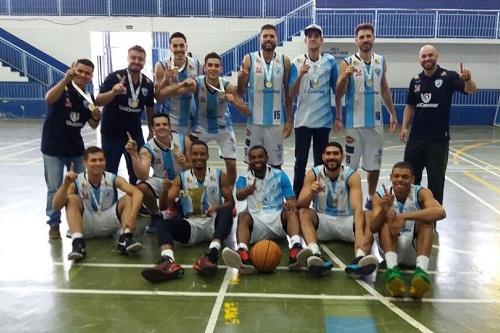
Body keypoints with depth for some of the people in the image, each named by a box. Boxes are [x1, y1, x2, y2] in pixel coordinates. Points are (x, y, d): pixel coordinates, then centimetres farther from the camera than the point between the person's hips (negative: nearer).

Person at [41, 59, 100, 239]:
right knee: (54, 188, 0)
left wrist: (96, 117, -15)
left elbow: (93, 126, 8)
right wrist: (66, 79, -49)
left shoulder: (88, 97, 3)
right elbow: (48, 99, -37)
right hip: (53, 148, -5)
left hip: (76, 148, 5)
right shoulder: (63, 89, -13)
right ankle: (54, 224, 14)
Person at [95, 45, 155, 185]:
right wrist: (113, 92, -36)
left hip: (135, 134, 4)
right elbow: (98, 101, -18)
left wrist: (152, 130, 14)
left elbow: (150, 108, 13)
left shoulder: (148, 83, 0)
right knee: (110, 172, 5)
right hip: (111, 134, -4)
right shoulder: (114, 77, -13)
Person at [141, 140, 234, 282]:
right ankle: (169, 261, -53)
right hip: (191, 225, 1)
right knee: (163, 224, -24)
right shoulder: (181, 178, 6)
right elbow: (164, 205, -3)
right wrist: (165, 190, -26)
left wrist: (218, 208, -18)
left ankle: (212, 254, -53)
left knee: (226, 212, -33)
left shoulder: (219, 176, 5)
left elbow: (231, 203, 4)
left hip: (213, 223, -1)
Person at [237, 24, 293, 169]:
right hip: (254, 120, 0)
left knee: (276, 162, 8)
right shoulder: (249, 59, -2)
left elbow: (288, 93, 7)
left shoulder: (284, 61, 2)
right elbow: (241, 93, 0)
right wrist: (240, 80, -22)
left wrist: (290, 120, 3)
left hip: (276, 120, 1)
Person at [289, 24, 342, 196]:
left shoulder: (330, 61, -1)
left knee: (320, 161, 9)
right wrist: (300, 75, -21)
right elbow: (291, 94, -5)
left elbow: (337, 90, 5)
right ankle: (297, 197, 15)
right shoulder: (297, 62, -2)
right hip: (302, 120, 0)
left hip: (324, 120, 1)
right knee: (301, 161, 4)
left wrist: (339, 117, 3)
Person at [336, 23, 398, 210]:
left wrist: (392, 114, 16)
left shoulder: (381, 62, 8)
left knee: (374, 165, 11)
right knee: (351, 166, 2)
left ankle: (371, 199, 27)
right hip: (354, 123, -4)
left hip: (375, 122, 4)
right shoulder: (347, 63, -5)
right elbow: (339, 94, -11)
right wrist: (345, 77, -29)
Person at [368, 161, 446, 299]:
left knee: (425, 219, -22)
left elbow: (441, 212, -28)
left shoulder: (421, 193, -7)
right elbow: (372, 228, -13)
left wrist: (404, 217, -36)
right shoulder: (381, 195, -4)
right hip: (390, 248, 0)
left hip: (415, 248, 0)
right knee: (388, 216, -22)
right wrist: (383, 210, -33)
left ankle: (421, 271, -43)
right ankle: (392, 270, -43)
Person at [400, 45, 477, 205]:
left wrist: (468, 79, -39)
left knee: (436, 178, 5)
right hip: (416, 137, 4)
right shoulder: (415, 81, 5)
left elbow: (471, 90, -18)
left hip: (439, 139, -4)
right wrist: (404, 127, 2)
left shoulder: (448, 77, -6)